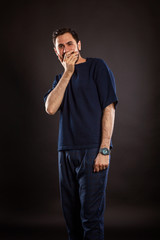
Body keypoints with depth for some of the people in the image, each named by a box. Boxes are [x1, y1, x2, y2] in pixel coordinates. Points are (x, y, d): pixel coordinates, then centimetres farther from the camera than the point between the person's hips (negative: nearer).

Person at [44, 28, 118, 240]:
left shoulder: (97, 66, 3)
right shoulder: (60, 78, 20)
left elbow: (109, 108, -5)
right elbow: (51, 108, 1)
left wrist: (104, 150, -13)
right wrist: (67, 73, -3)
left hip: (92, 151, -6)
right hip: (66, 151, 6)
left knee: (91, 215, -6)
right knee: (71, 213, 10)